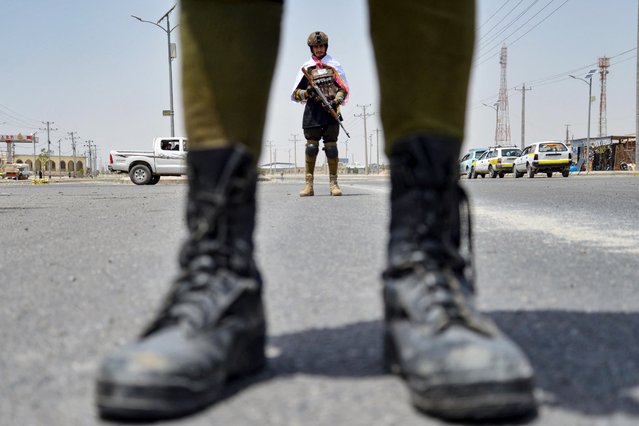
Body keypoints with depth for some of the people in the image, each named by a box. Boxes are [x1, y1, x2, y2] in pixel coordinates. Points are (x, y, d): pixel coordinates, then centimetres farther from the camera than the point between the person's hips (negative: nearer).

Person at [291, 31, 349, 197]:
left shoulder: (334, 65, 13)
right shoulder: (306, 68, 13)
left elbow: (344, 88, 10)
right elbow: (295, 94, 11)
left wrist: (336, 101, -9)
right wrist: (306, 93, -10)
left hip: (331, 110, 0)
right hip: (312, 110, 0)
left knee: (331, 146, -3)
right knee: (311, 146, -6)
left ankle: (333, 183, 3)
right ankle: (309, 184, -4)